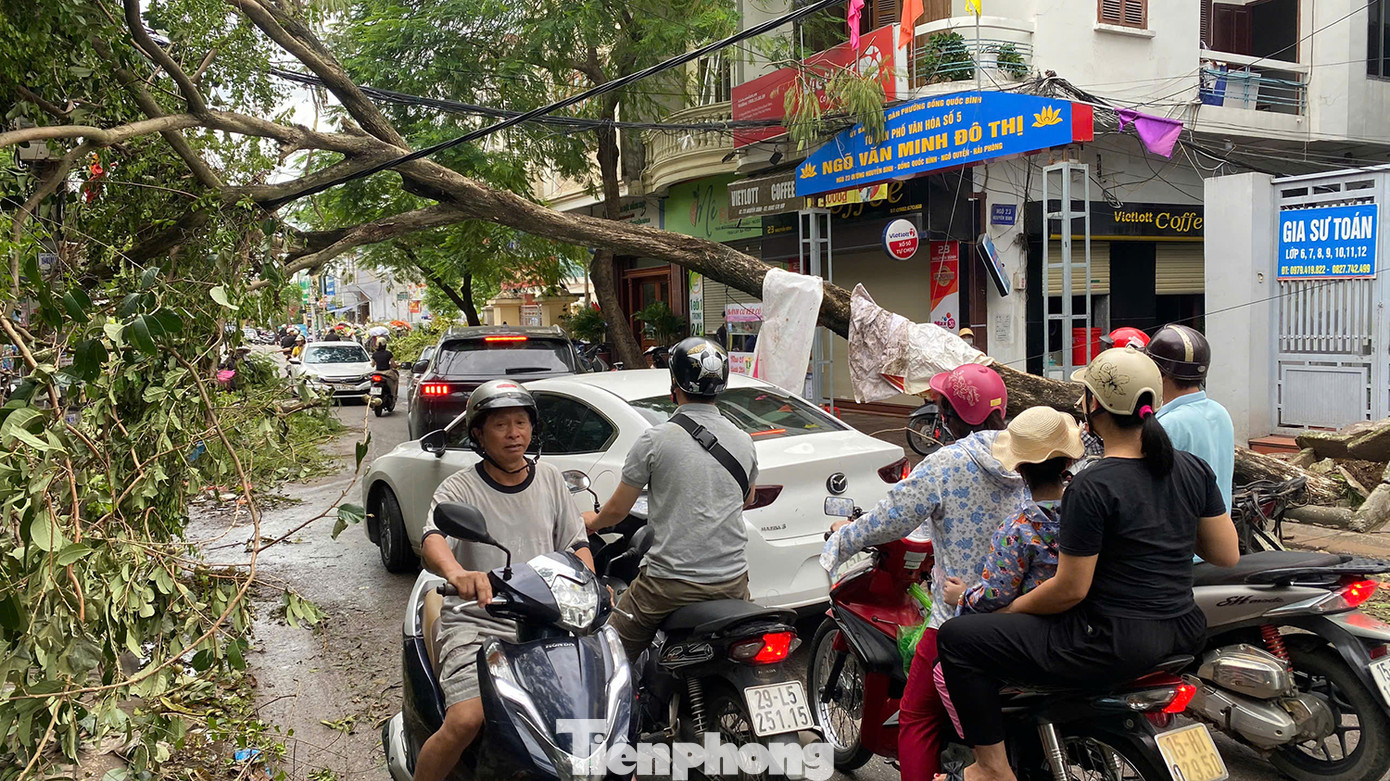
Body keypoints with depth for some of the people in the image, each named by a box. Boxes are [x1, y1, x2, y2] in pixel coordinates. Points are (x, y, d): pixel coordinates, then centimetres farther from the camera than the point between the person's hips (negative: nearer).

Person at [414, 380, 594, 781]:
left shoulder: (549, 478, 11)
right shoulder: (459, 488, -3)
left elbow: (576, 543, 14)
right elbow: (432, 540, -22)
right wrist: (456, 573, -44)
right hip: (476, 622, -3)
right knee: (465, 721, -25)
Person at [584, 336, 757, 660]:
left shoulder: (655, 439, -9)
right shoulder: (743, 442, 5)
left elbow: (617, 509, -1)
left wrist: (593, 521, 21)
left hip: (670, 583, -4)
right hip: (733, 582, 5)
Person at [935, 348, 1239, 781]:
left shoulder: (1090, 489, -21)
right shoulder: (1194, 469, -1)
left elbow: (1070, 590, -18)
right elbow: (1227, 556, 6)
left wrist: (1009, 609, -2)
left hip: (1115, 645, -8)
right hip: (1184, 632, 8)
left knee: (957, 638, -2)